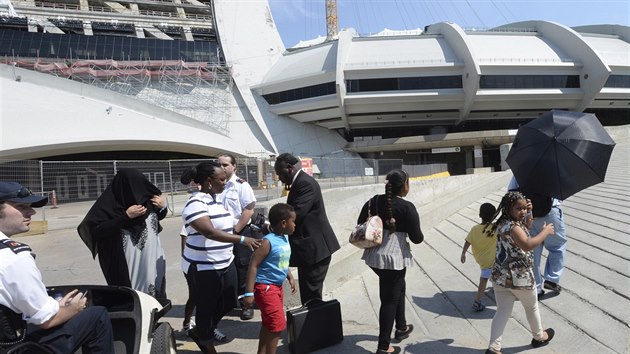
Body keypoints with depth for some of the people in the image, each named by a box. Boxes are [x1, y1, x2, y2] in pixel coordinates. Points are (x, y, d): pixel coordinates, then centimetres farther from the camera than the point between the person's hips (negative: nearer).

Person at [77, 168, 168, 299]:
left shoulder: (146, 198, 1)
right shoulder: (110, 203, -12)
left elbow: (159, 216, 18)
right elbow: (97, 230, -18)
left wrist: (163, 206, -5)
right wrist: (126, 216, -23)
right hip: (127, 264, -4)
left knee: (155, 295, 12)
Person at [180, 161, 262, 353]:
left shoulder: (217, 198, 7)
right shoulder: (196, 203, -20)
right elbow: (210, 232, -31)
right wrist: (242, 239, -37)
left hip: (225, 263, 8)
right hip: (202, 268, -8)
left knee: (228, 303, 17)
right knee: (207, 307, 10)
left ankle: (201, 331, 41)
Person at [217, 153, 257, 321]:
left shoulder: (241, 185, -8)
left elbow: (249, 210, -12)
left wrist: (235, 230, -13)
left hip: (239, 233, -4)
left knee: (242, 269, 3)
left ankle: (246, 305, 18)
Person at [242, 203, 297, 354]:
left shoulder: (285, 238, 6)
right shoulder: (268, 242, -21)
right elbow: (253, 266, -22)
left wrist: (290, 278, 17)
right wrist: (249, 293, -24)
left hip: (277, 286, 9)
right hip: (265, 287, -9)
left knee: (269, 323, 18)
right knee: (278, 324, -6)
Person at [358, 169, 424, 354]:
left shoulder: (373, 201, 3)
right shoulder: (407, 207, -13)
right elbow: (416, 238, -11)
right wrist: (420, 236, 12)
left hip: (373, 255, 7)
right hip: (394, 257, -7)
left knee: (399, 288, 28)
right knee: (389, 299, 4)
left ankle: (401, 328, 42)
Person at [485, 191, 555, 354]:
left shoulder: (503, 223, 7)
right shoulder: (513, 227, -23)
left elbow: (525, 228, 24)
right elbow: (528, 244, -40)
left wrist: (529, 212, 9)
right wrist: (546, 231, -26)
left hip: (500, 276, 7)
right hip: (519, 278, -7)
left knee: (503, 311, 9)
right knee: (532, 307, 21)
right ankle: (539, 336, 45)